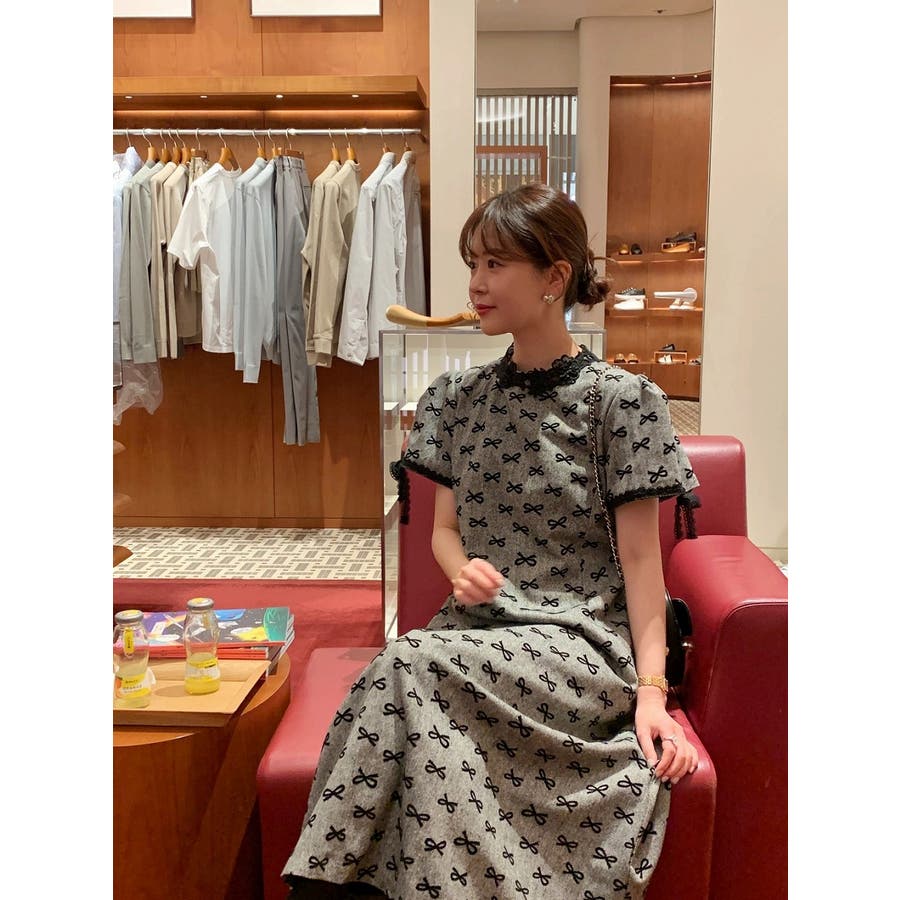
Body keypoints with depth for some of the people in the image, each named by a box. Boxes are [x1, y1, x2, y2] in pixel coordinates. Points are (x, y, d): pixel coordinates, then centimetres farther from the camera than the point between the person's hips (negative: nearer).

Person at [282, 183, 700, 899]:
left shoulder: (621, 398, -4)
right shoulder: (459, 397, 10)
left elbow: (639, 556, -4)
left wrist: (651, 688, -11)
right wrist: (462, 569, -10)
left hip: (583, 644, -4)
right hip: (479, 632, 4)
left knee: (410, 665, -30)